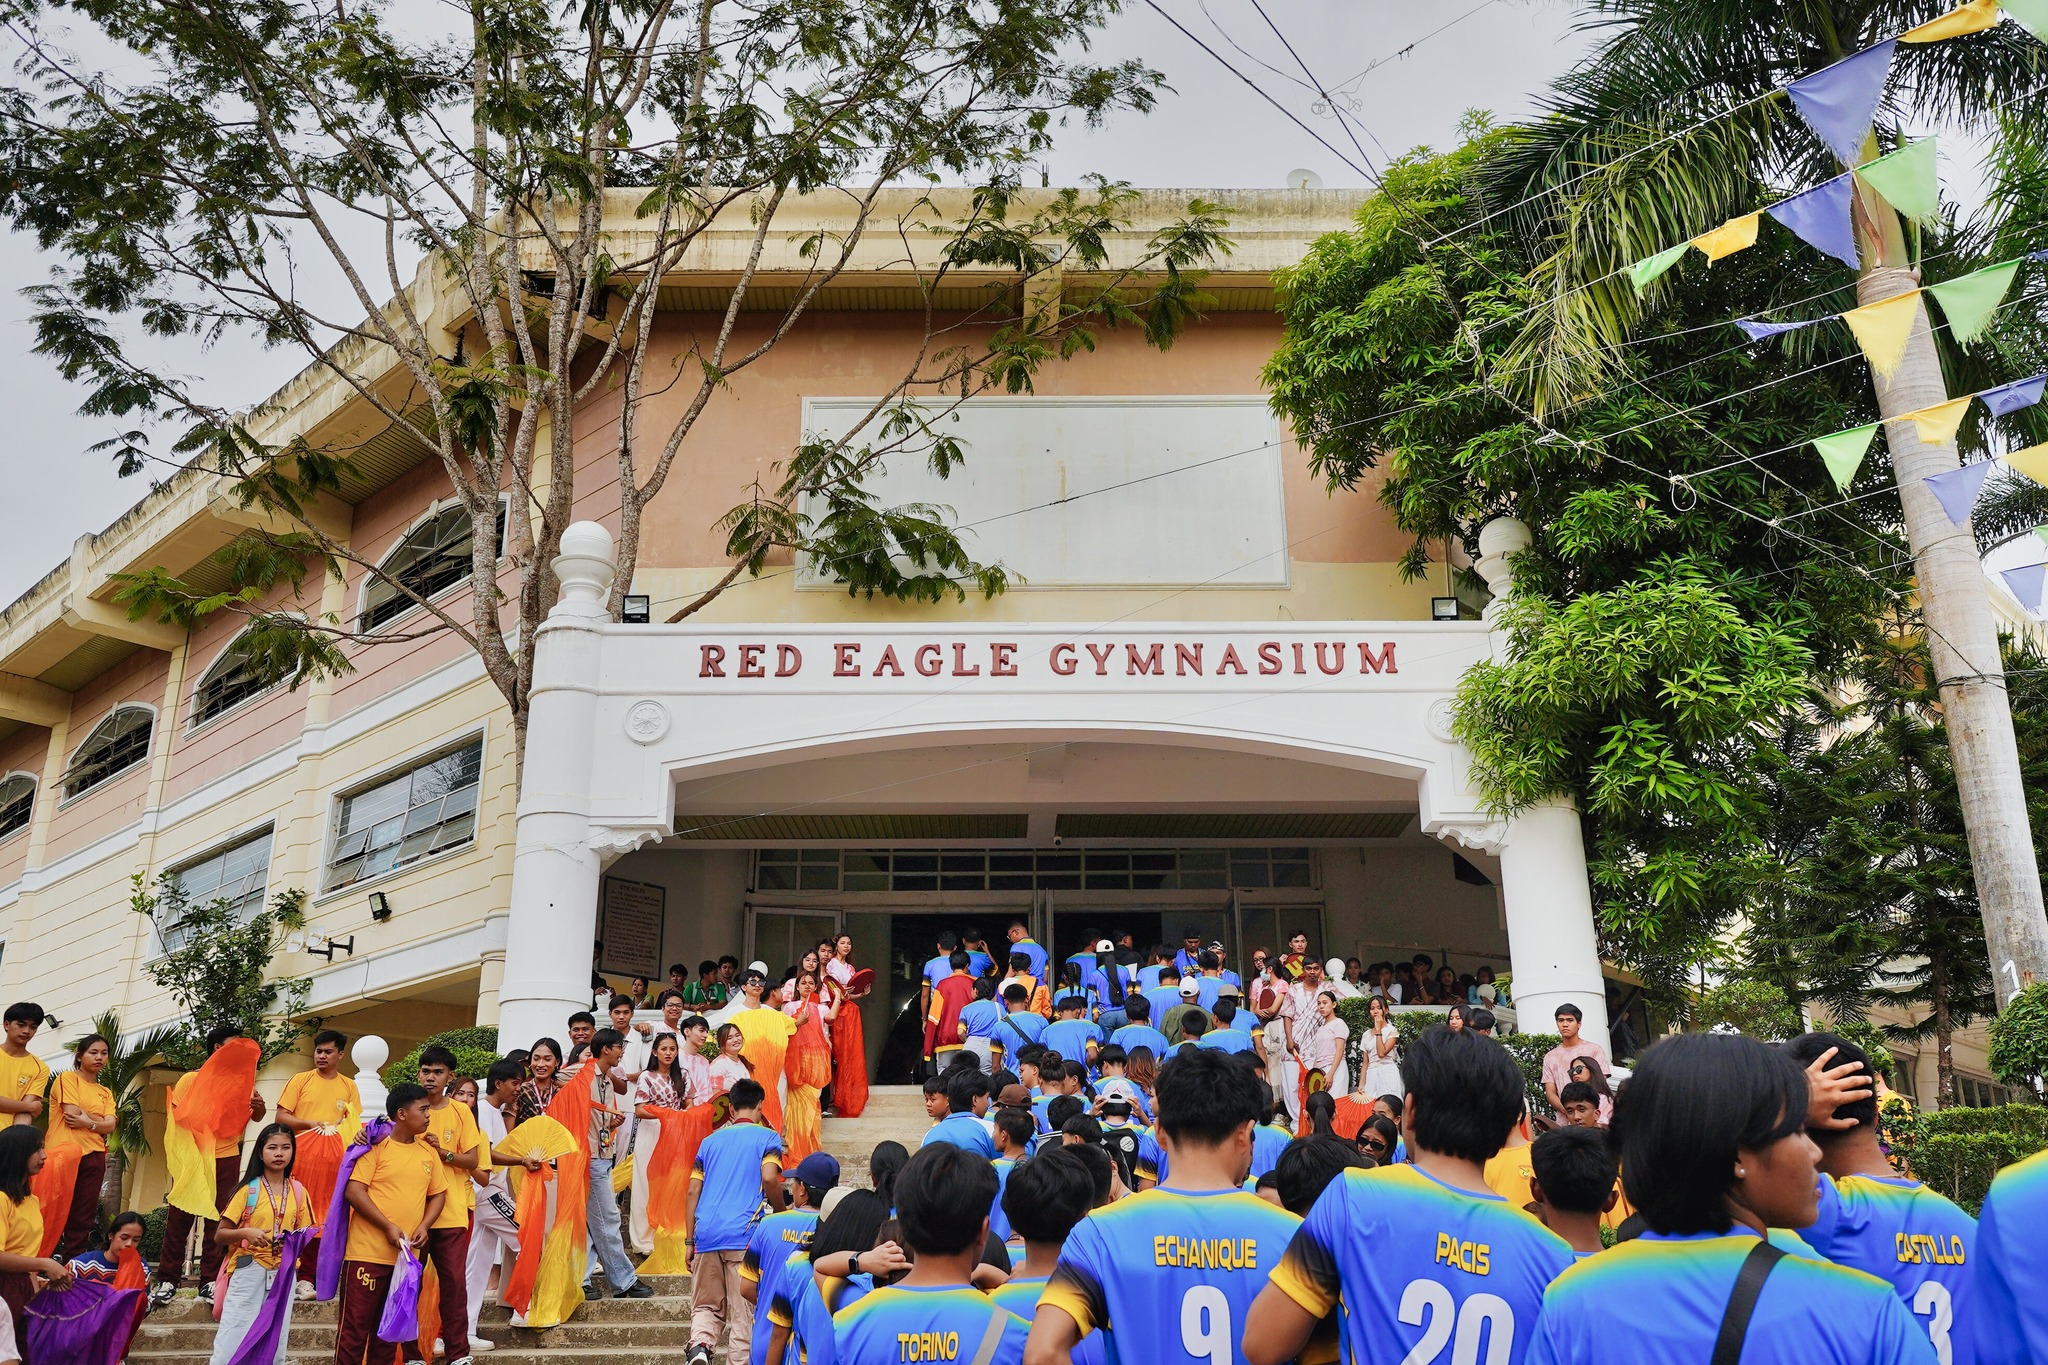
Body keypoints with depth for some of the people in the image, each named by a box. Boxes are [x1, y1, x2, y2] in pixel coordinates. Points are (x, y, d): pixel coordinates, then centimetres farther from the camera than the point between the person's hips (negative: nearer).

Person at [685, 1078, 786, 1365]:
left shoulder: (710, 1140, 18)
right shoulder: (767, 1137, 6)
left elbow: (693, 1192, 14)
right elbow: (769, 1179, -11)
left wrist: (690, 1242, 17)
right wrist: (781, 1213, 7)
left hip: (706, 1234, 4)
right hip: (744, 1234, -3)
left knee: (706, 1306, 13)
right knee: (742, 1312, 3)